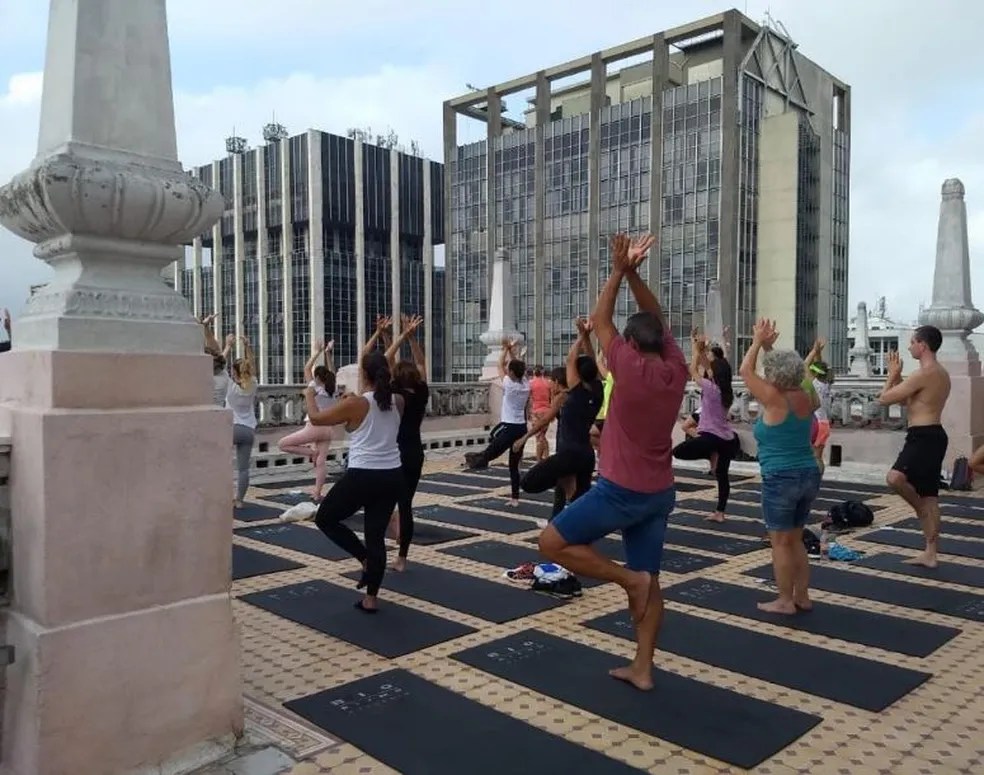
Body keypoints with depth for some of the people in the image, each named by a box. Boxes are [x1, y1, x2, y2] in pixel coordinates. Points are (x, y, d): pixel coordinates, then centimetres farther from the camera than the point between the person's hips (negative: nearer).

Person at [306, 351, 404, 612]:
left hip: (362, 477, -6)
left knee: (325, 518, 17)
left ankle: (366, 560, 8)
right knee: (376, 535, 13)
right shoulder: (398, 402, 3)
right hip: (392, 476, 6)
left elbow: (316, 418, 2)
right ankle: (371, 599, 18)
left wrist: (309, 396, 20)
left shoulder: (355, 404, -11)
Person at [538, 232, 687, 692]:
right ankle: (642, 669, 17)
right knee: (650, 582, 14)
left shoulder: (630, 367, -16)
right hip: (660, 493, 7)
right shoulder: (676, 369, 0)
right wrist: (635, 273, 7)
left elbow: (600, 320, -2)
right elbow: (657, 320, 12)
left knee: (552, 542, 3)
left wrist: (619, 272, 4)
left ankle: (627, 578, -3)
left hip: (620, 491, -7)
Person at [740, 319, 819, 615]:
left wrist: (758, 341, 6)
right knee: (795, 539, 18)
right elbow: (787, 369, 21)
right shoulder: (804, 398, 3)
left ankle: (785, 601, 11)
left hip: (781, 479, -8)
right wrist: (770, 345, 21)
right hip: (809, 476, 8)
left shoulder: (774, 400, -15)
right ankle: (802, 596, 24)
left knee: (780, 542, 3)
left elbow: (745, 371, -4)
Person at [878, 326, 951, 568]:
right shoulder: (941, 373, 18)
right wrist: (897, 376, 21)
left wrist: (892, 374, 3)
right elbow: (906, 400, 28)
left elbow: (884, 399, -12)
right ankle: (930, 554, 17)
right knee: (929, 496, 12)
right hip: (931, 436, 10)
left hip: (923, 437, -10)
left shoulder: (924, 373, -15)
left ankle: (923, 510, -5)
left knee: (895, 478, -28)